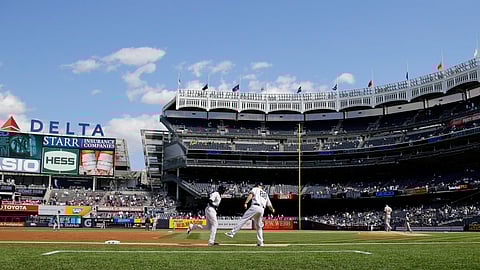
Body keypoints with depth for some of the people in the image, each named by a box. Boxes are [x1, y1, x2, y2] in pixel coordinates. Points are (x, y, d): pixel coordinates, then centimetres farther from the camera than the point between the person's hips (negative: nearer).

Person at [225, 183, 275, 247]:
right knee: (259, 226, 15)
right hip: (262, 209, 5)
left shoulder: (255, 189, 17)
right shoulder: (266, 194, 31)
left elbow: (251, 194, -5)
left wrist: (246, 203, -18)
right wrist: (272, 210, 55)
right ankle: (260, 242, 10)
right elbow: (269, 205, 33)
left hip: (255, 207, -5)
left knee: (243, 219, -9)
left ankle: (232, 232, -19)